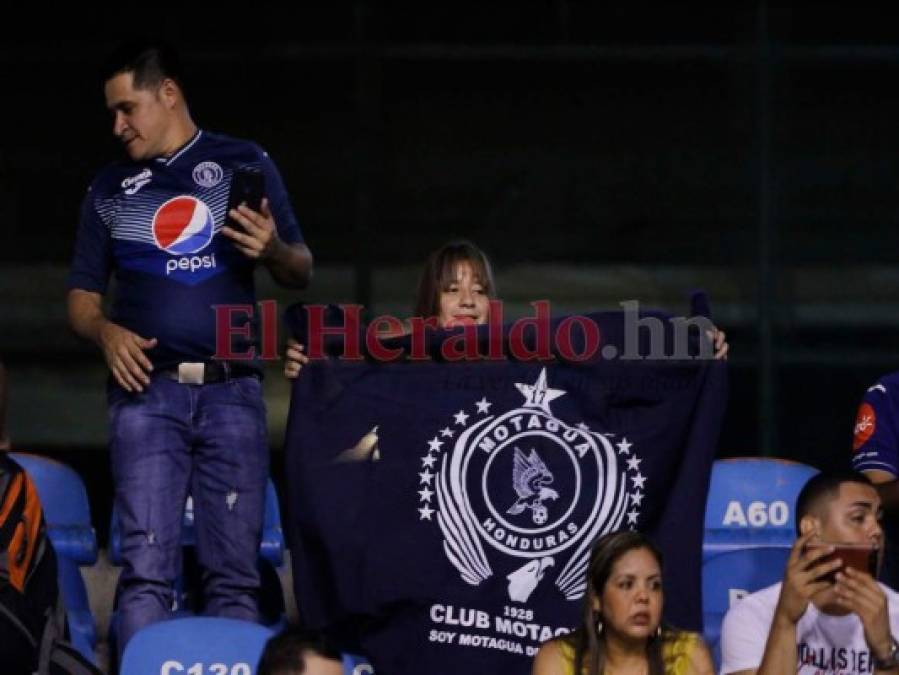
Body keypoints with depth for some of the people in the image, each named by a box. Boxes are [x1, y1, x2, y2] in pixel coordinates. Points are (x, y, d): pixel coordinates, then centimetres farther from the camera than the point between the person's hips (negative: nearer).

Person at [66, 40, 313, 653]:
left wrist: (274, 250, -12)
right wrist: (106, 331, -7)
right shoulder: (111, 189, 13)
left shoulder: (245, 165, 9)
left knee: (234, 572, -1)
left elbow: (301, 273, 11)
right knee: (146, 565, -10)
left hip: (232, 392, 0)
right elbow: (82, 295, 15)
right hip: (148, 393, 1)